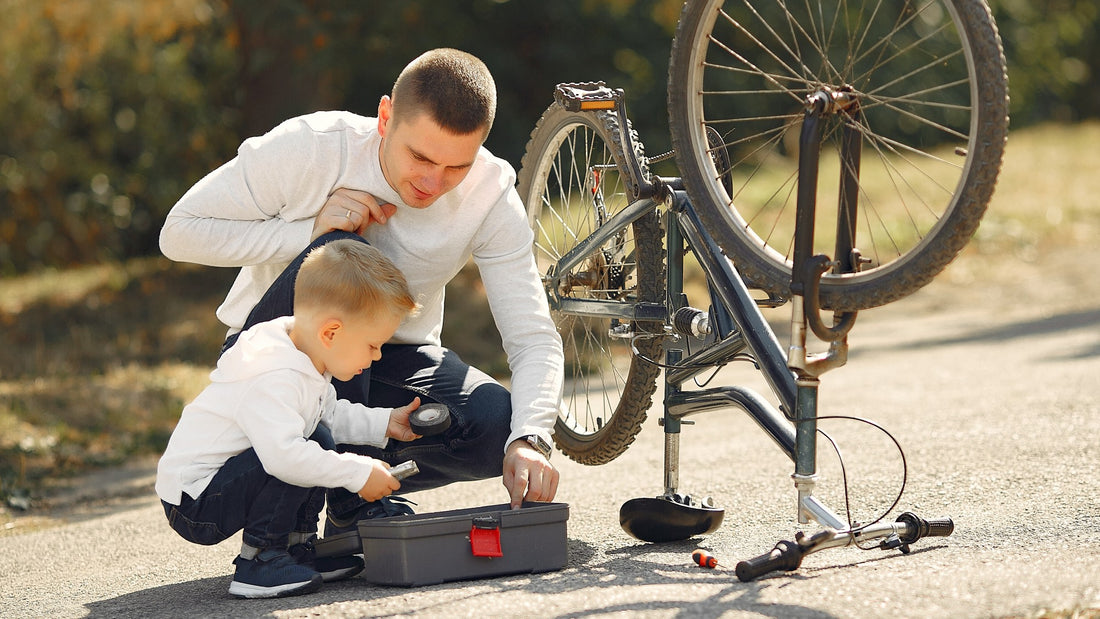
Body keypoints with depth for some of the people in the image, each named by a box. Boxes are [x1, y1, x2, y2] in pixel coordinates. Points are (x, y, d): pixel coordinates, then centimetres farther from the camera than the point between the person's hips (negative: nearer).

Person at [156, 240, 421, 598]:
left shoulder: (303, 361, 4)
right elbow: (284, 454, -42)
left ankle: (297, 547, 12)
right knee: (296, 459, -27)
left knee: (320, 437, 11)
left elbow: (330, 414, 23)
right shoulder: (274, 379, -29)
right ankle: (258, 562, -15)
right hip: (194, 506, -10)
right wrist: (358, 474, -33)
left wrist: (383, 424, 12)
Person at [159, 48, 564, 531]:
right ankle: (353, 501, -26)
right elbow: (179, 233, -17)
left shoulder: (491, 194, -17)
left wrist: (529, 442, -39)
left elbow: (534, 338, -20)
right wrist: (309, 230, -30)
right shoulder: (308, 148, -23)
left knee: (498, 427, -29)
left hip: (391, 365, 2)